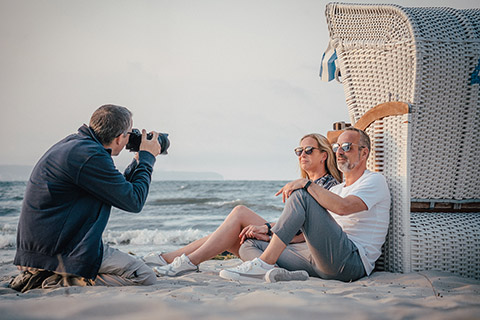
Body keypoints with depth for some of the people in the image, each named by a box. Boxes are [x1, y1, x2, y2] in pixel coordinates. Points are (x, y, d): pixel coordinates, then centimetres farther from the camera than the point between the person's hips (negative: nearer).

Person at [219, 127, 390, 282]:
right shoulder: (337, 189, 30)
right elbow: (309, 231, 28)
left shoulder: (375, 180, 4)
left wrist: (306, 184, -14)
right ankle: (273, 272, -33)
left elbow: (342, 207, -19)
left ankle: (263, 264, -26)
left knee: (301, 196, -22)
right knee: (249, 246, 2)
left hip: (353, 261, -8)